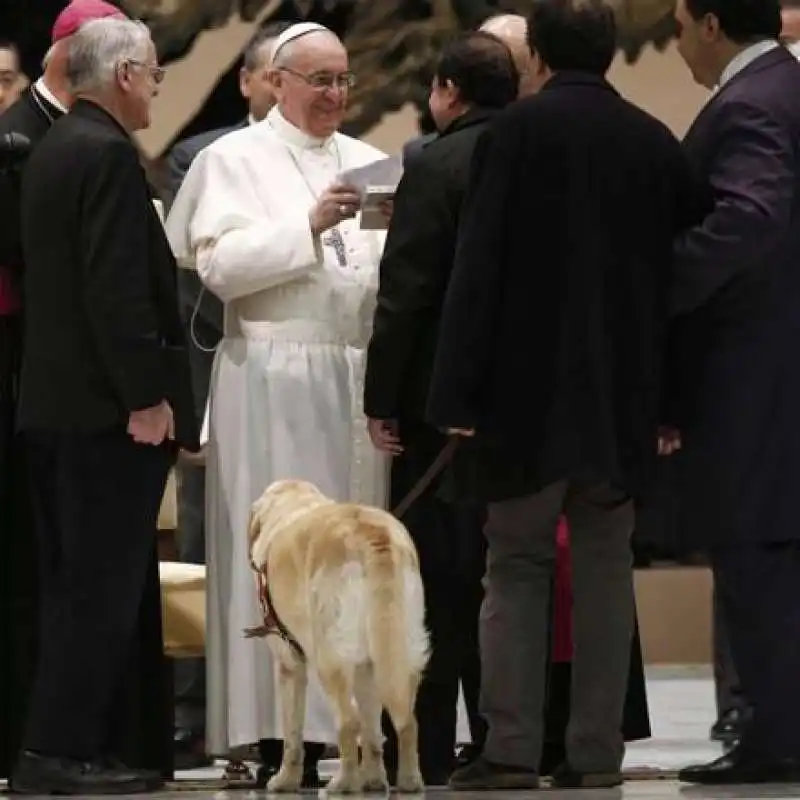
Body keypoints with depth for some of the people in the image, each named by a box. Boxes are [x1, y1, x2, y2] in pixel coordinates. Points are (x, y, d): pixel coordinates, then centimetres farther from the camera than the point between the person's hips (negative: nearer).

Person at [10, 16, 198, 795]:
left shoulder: (51, 150, 15)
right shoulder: (108, 154, -15)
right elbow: (117, 287, -21)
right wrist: (147, 396, -19)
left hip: (53, 400, 10)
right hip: (106, 406, -10)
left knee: (72, 584, 11)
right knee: (101, 584, -7)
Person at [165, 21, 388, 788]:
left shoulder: (368, 164, 16)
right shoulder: (235, 159, 4)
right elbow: (219, 263, -8)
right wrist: (309, 226, -15)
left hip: (358, 373, 4)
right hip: (272, 374, -4)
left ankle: (348, 716, 5)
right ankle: (277, 732, -7)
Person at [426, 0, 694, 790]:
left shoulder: (517, 132, -7)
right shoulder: (657, 143, 6)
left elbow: (478, 267, -10)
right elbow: (674, 272, 8)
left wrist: (459, 392, -9)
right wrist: (667, 400, 12)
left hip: (529, 392, -3)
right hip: (623, 397, 4)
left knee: (516, 567, 2)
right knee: (604, 565, 8)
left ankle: (511, 747, -6)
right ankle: (597, 749, 5)